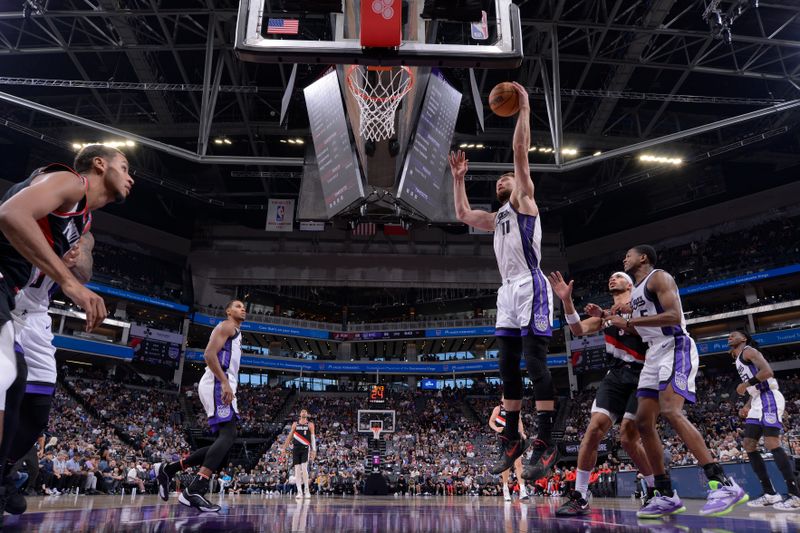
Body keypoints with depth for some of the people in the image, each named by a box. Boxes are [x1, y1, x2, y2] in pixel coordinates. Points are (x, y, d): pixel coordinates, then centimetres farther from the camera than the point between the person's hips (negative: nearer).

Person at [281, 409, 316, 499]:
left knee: (304, 468, -14)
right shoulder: (295, 424, 13)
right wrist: (284, 447, 10)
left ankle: (307, 490, -1)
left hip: (305, 448, -3)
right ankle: (299, 492, -1)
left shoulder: (310, 425, 6)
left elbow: (313, 438, 3)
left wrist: (314, 450, -5)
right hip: (296, 448, 3)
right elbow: (289, 436, 16)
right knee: (297, 470, -2)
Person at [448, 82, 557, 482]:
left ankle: (546, 445, -12)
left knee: (535, 365, -13)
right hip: (508, 292, 8)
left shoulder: (524, 200, 8)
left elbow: (521, 152, -2)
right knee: (508, 369, 7)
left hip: (531, 288, -8)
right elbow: (462, 214, 31)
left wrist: (524, 109, 0)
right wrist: (458, 177, 34)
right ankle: (512, 439, 14)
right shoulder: (497, 218, 28)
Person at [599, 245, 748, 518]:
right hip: (654, 354, 9)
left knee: (671, 411, -27)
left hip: (676, 348, -9)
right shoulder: (635, 292, 23)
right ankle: (666, 495, 3)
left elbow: (674, 316, -19)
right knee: (644, 421, 0)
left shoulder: (659, 277, -5)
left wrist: (629, 319, -18)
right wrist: (606, 316, 21)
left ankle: (723, 484, -25)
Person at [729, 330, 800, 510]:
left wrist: (745, 385, -13)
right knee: (749, 445, 4)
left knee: (772, 443, -17)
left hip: (769, 398, -10)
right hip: (758, 401, 10)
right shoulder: (738, 360, 25)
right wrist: (747, 406, 15)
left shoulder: (748, 351, -4)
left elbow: (767, 372, -20)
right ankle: (770, 494, 5)